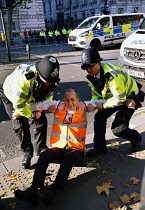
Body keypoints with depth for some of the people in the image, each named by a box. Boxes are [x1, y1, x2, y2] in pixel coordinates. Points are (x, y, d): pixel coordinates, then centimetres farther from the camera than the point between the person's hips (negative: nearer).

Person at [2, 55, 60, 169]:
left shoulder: (52, 81, -23)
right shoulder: (24, 78, -45)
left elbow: (48, 97, -5)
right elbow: (18, 103, -37)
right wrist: (30, 114, -21)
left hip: (32, 98, 5)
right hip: (12, 97, -5)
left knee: (41, 121, -1)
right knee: (21, 125, -10)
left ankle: (40, 149, 18)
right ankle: (27, 153, 9)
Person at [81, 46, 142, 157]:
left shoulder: (112, 75, -36)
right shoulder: (92, 76, -9)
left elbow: (120, 99, -31)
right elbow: (96, 93, 4)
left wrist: (103, 106, -24)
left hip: (129, 97, -8)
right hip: (113, 97, 8)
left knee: (117, 129, -12)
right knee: (99, 117, -4)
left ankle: (136, 138, 22)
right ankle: (100, 147, 12)